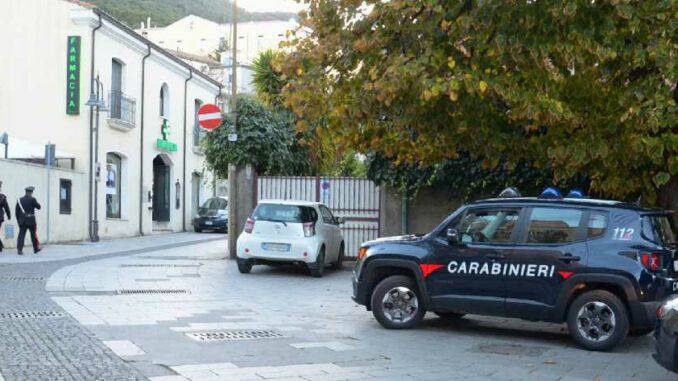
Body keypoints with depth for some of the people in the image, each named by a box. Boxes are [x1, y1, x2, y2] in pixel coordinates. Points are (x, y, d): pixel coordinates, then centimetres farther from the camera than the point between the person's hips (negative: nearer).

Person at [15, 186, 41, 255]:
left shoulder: (20, 200, 5)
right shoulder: (32, 199, -7)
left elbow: (16, 212, 6)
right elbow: (38, 207, 5)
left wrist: (18, 220, 14)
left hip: (22, 221, 2)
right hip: (31, 221, -2)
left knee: (21, 235, -2)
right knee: (33, 235, 12)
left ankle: (19, 249, -15)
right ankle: (36, 248, 25)